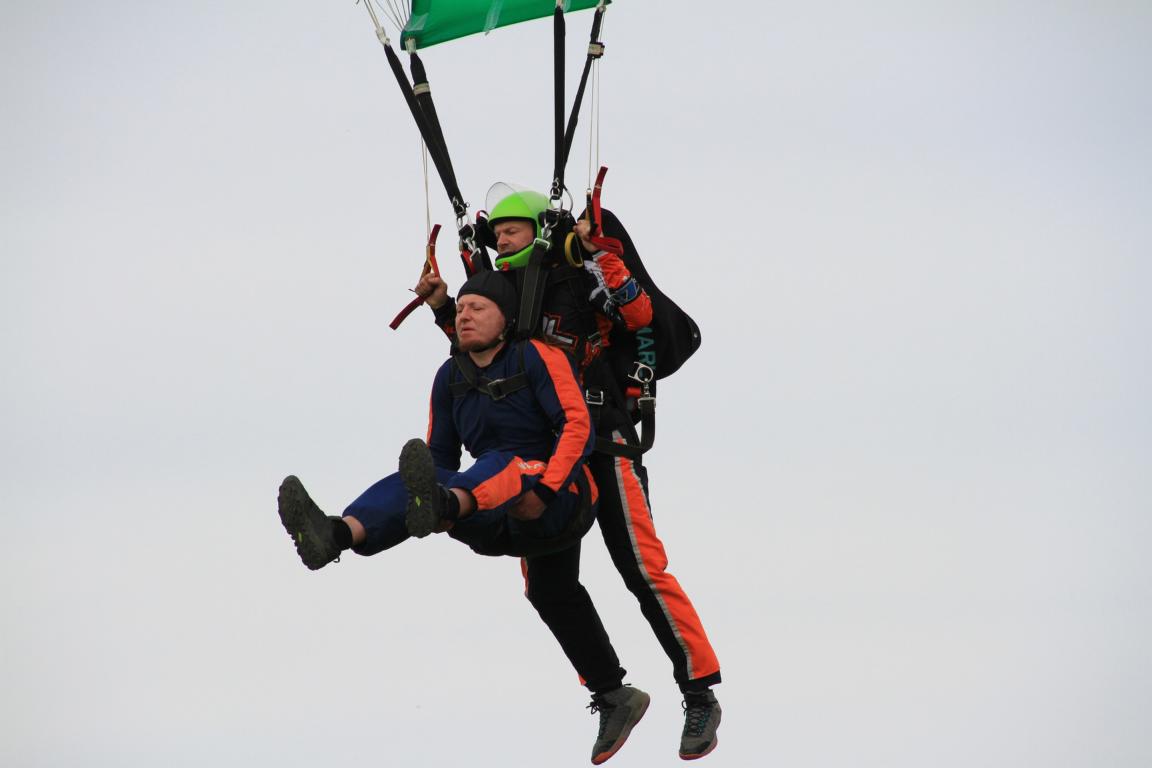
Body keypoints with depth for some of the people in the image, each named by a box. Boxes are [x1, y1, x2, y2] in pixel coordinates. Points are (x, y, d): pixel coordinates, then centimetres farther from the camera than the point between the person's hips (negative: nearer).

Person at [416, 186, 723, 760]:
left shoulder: (582, 282, -4)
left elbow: (640, 314, -18)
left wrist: (601, 255, -21)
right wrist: (443, 308, 14)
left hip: (602, 444, -7)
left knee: (643, 569, -14)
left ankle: (700, 694, -9)